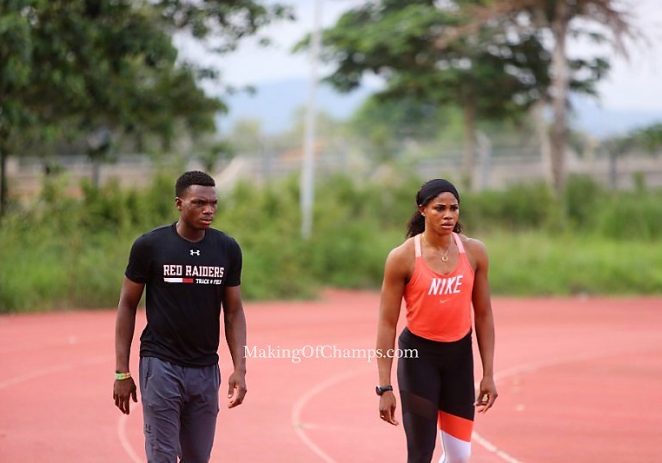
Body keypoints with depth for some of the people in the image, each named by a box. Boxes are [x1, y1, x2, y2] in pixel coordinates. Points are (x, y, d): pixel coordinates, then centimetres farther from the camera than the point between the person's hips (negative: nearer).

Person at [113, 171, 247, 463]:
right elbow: (127, 305, 0)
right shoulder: (150, 246, -7)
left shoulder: (227, 250, 3)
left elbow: (233, 312, 8)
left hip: (206, 370, 4)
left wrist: (240, 369, -2)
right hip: (161, 366, -3)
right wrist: (122, 372, -2)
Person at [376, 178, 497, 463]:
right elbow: (387, 324, -9)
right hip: (419, 355, -4)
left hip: (459, 354, 4)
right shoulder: (403, 258, -12)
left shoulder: (474, 252, -2)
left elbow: (483, 315, 6)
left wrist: (488, 374, 4)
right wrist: (385, 387, -12)